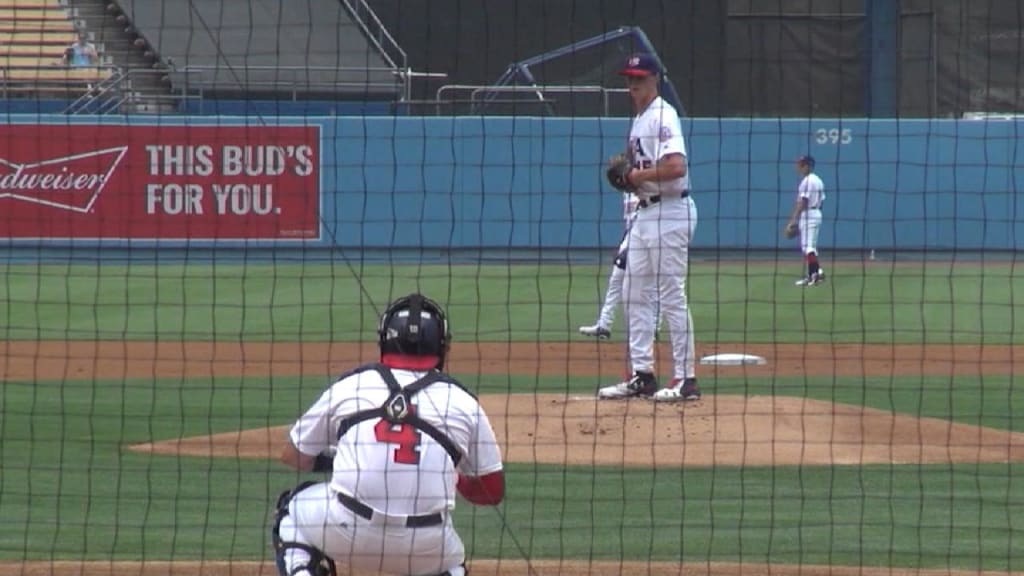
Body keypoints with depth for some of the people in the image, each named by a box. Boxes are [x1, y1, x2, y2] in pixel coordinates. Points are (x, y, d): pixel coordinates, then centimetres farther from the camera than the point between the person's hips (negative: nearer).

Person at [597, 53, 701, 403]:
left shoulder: (663, 116, -13)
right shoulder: (638, 120, 17)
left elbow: (676, 167, -26)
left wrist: (638, 175, -15)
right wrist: (626, 175, 6)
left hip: (670, 212, -10)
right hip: (644, 212, 10)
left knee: (671, 295, -8)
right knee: (635, 293, 10)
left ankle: (686, 379, -5)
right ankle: (642, 375, 15)